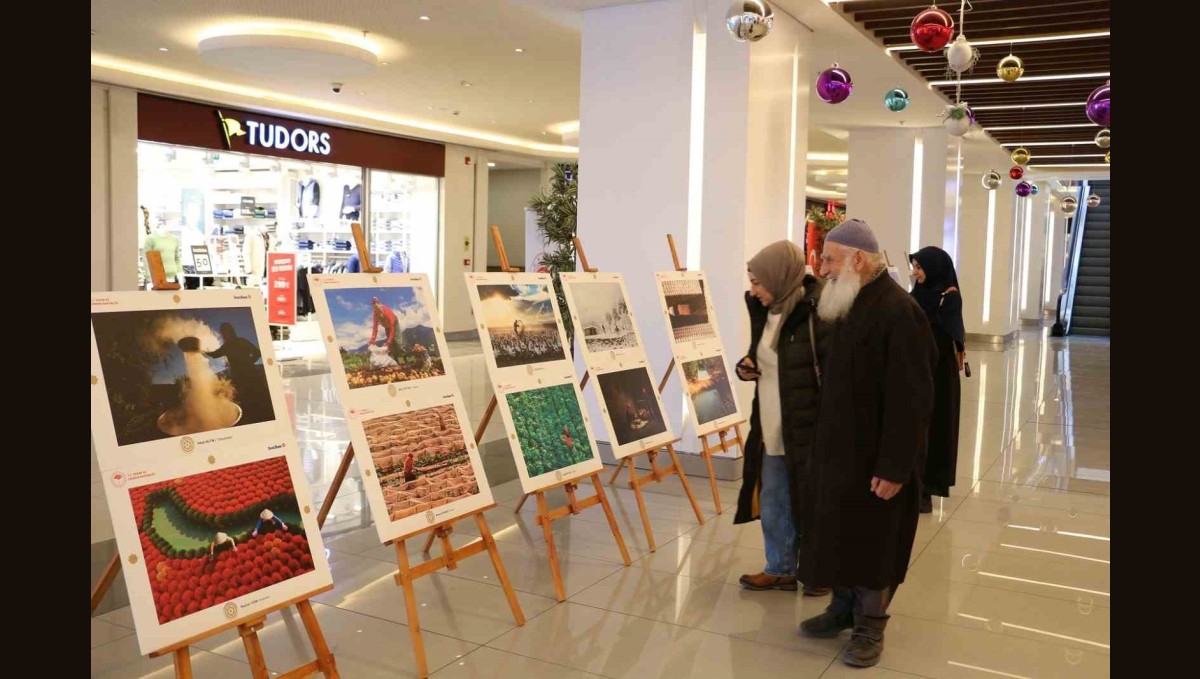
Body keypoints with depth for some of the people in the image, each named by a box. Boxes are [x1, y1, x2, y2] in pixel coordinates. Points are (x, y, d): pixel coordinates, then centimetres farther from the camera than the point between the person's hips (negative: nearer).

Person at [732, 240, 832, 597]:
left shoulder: (817, 314, -19)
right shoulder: (767, 311, 7)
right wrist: (747, 366, 0)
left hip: (809, 431, -8)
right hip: (771, 430, 8)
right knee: (773, 505, 17)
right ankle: (781, 569, 34)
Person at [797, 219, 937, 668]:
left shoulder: (898, 312, -22)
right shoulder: (849, 306, 9)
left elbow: (909, 400, -24)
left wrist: (893, 467, -23)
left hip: (874, 455, -9)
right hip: (839, 447, 9)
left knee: (872, 542, 5)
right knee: (839, 534, 17)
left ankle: (869, 627, 21)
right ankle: (844, 608, 34)